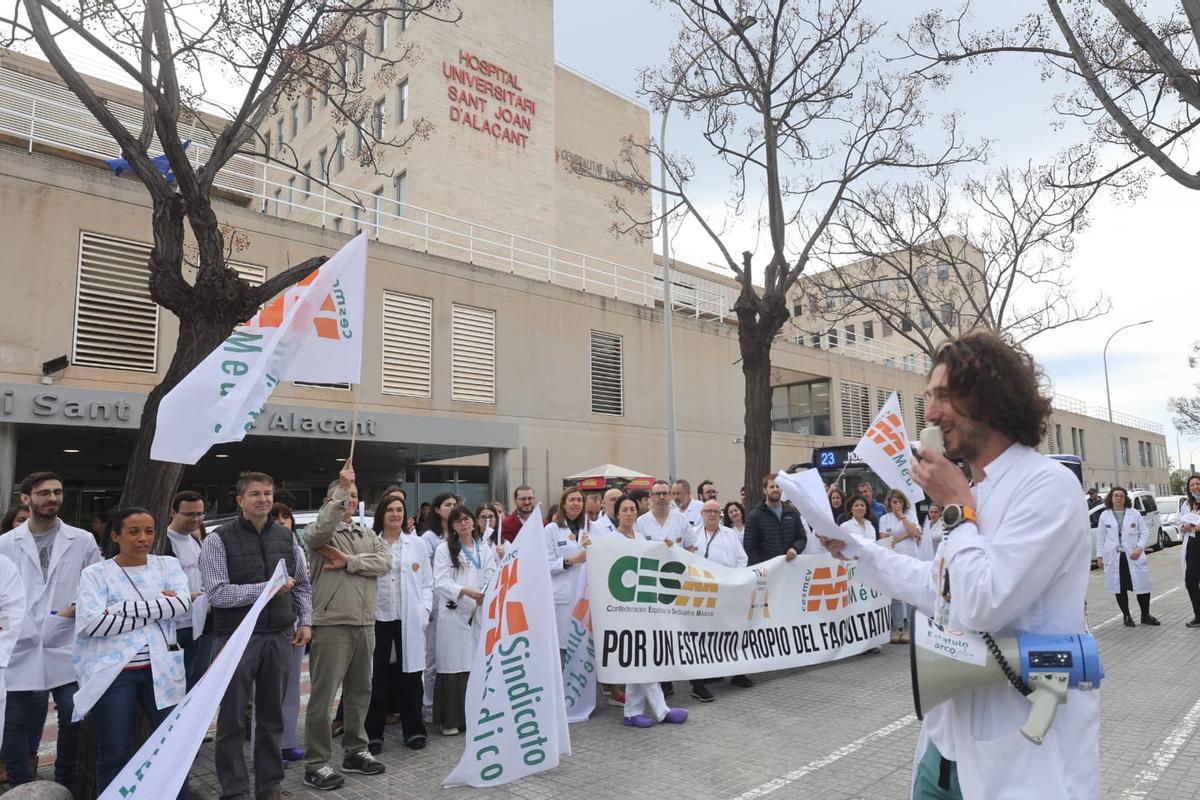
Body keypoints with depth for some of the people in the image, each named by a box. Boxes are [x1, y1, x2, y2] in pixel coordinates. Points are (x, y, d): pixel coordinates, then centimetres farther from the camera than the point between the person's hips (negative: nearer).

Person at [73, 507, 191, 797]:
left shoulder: (168, 564, 6)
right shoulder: (95, 573, -1)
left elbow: (184, 604, -9)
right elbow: (92, 622, -15)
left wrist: (128, 608, -14)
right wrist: (159, 608, -14)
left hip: (162, 669, 2)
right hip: (114, 672, -2)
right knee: (114, 753, 8)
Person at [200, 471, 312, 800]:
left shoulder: (287, 537, 6)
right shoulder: (218, 540, -8)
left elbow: (302, 585, 14)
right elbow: (217, 592, -16)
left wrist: (305, 621, 4)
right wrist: (267, 588, -19)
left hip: (280, 637, 4)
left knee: (272, 716, 14)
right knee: (233, 720, 7)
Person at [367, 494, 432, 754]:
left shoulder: (416, 544, 10)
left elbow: (427, 583, 11)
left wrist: (424, 610, 0)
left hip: (409, 618, 2)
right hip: (378, 617, -1)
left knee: (409, 674, 6)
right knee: (377, 676, 2)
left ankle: (413, 730, 18)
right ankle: (374, 733, 15)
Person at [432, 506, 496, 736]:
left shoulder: (485, 551, 15)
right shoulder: (444, 549, 4)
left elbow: (491, 578, 4)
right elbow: (441, 582, -6)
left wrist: (487, 593, -18)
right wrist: (467, 591, -20)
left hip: (479, 614, 3)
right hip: (453, 614, -3)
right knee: (453, 667, -1)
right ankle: (451, 720, 9)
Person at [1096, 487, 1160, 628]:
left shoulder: (1135, 513, 5)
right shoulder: (1105, 515, 5)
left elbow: (1144, 533, 4)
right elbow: (1101, 537, 7)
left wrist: (1139, 548, -11)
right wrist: (1100, 556, 4)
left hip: (1133, 556, 0)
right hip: (1113, 557, 0)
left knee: (1142, 585, 2)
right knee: (1120, 589, 6)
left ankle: (1145, 615, 19)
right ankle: (1126, 616, 18)